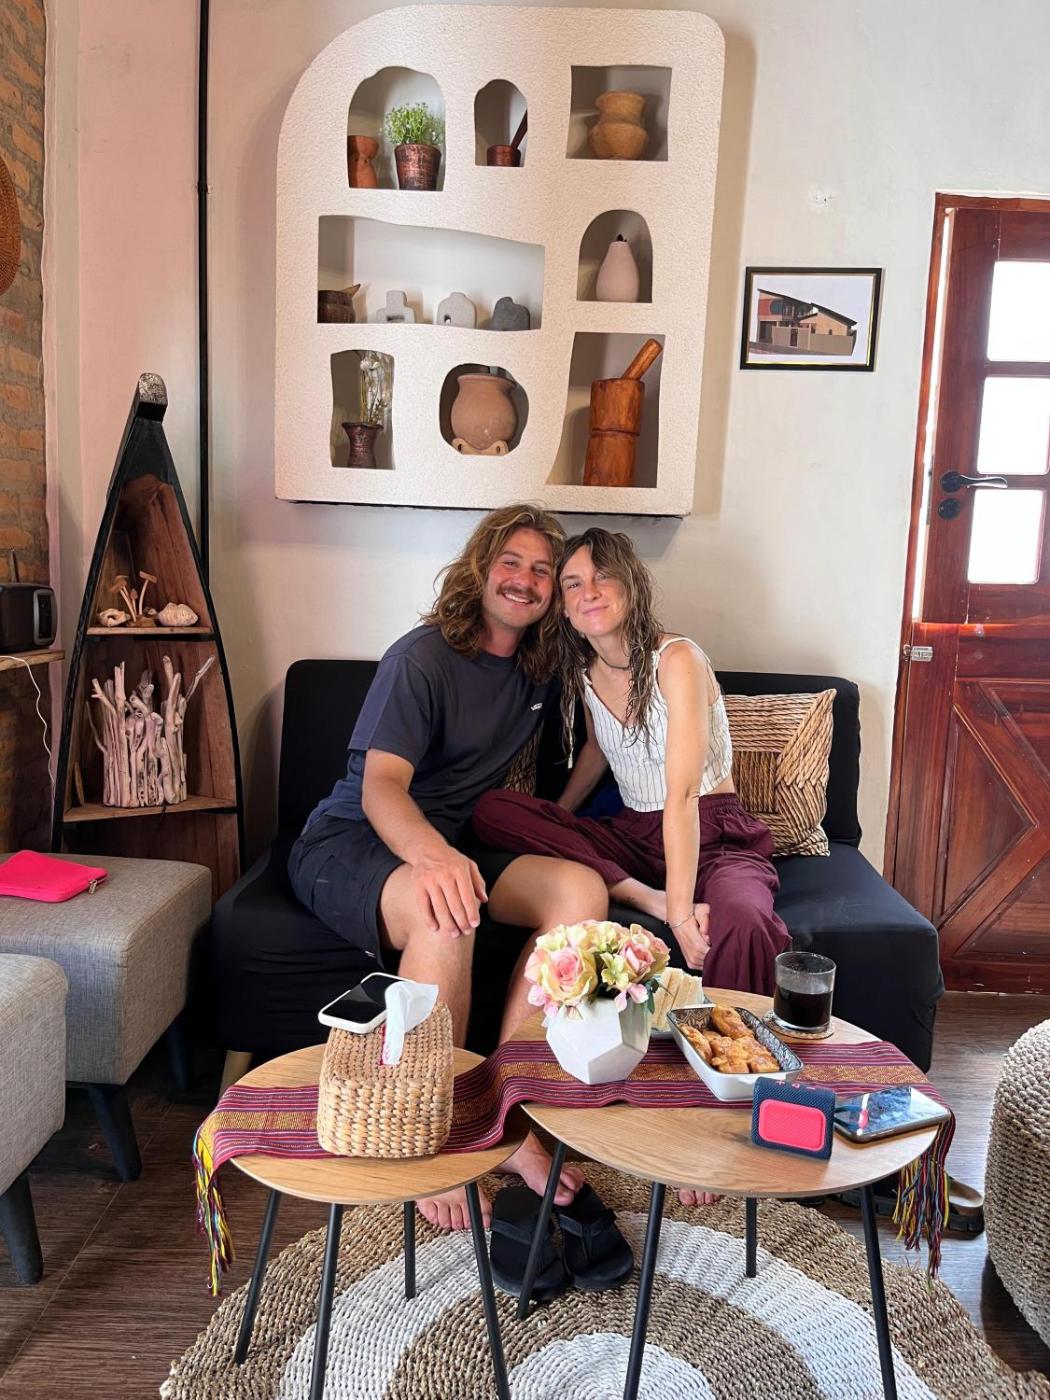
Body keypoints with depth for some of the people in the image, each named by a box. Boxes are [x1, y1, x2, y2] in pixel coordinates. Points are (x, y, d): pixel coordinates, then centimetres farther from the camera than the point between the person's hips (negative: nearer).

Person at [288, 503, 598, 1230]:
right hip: (348, 842, -6)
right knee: (445, 916, -39)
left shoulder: (541, 668, 7)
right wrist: (434, 854, -45)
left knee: (583, 889, -21)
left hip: (451, 846, 6)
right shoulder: (423, 658, -13)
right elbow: (381, 786, -24)